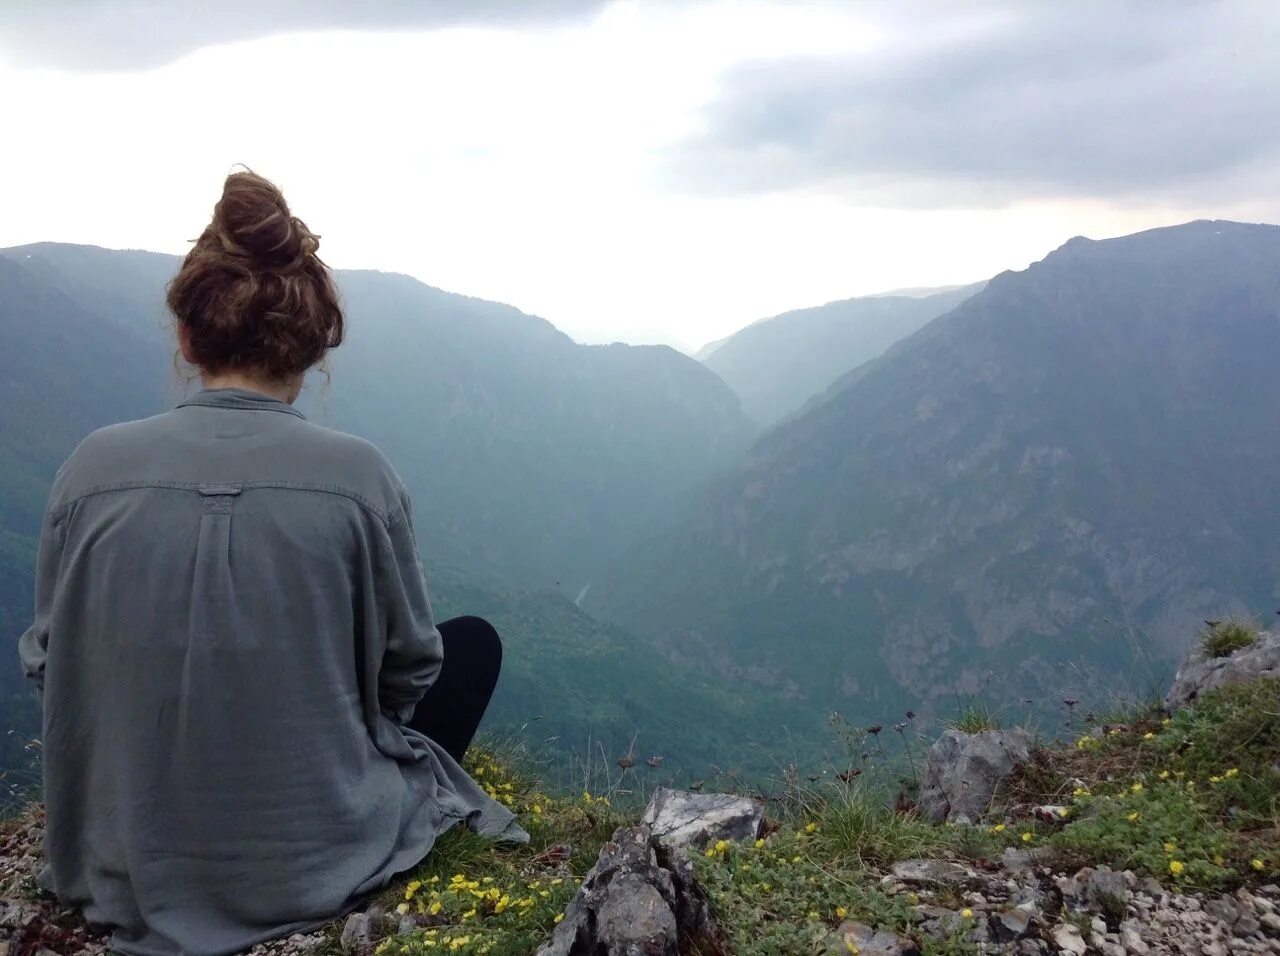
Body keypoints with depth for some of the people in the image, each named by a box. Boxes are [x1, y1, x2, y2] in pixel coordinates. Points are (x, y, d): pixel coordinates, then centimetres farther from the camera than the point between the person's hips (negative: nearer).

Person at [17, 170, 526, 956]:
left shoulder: (93, 468, -12)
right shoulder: (357, 474, -17)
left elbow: (51, 665, 2)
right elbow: (407, 668, -4)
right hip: (320, 860, -4)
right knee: (474, 642, 20)